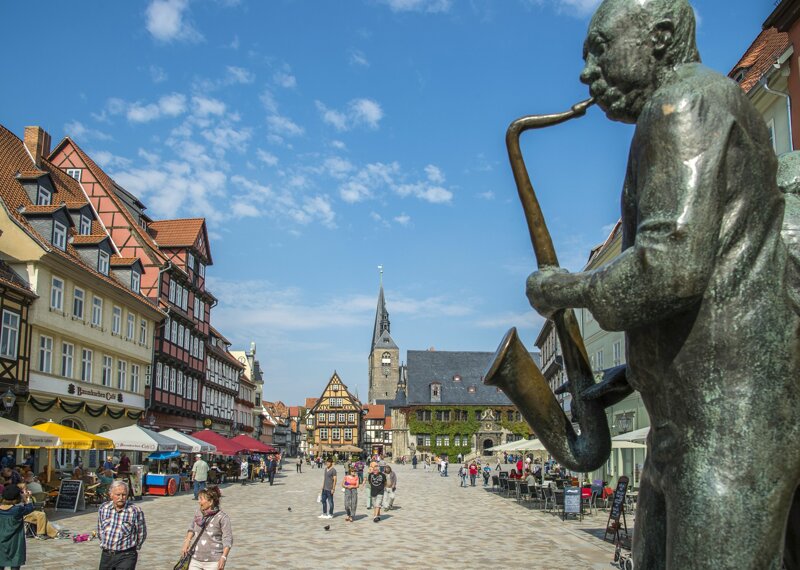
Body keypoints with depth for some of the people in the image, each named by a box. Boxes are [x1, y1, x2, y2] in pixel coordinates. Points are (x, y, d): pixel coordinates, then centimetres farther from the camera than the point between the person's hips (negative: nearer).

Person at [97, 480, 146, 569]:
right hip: (106, 555, 5)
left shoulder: (135, 511, -14)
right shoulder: (103, 508, 0)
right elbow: (100, 530, 16)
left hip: (126, 556, -5)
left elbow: (142, 534, -1)